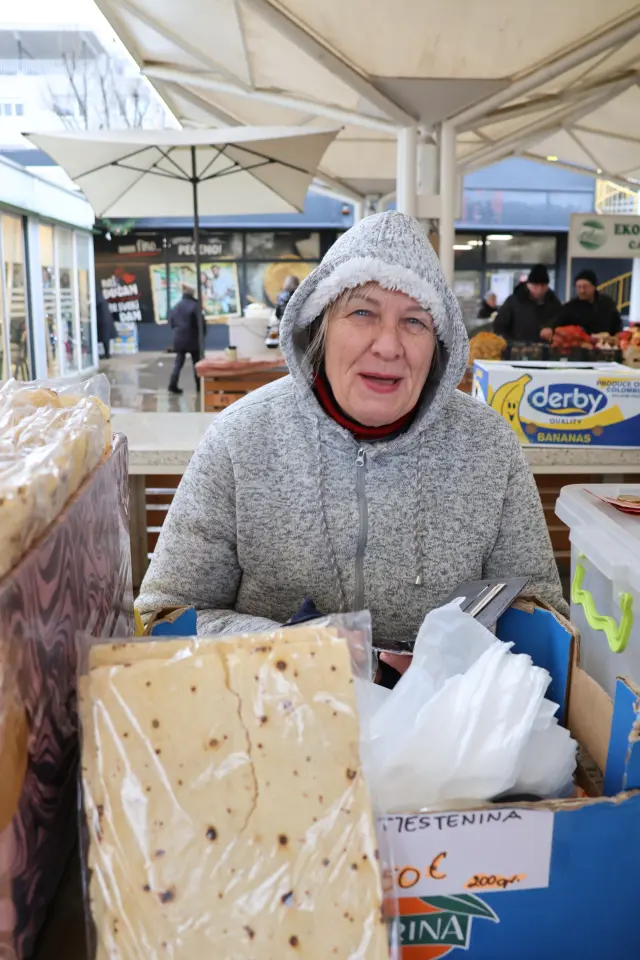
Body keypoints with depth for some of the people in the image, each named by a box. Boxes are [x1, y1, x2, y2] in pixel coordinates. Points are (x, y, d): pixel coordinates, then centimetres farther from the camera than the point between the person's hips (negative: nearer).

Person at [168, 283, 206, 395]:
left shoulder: (176, 306, 7)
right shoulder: (194, 305, -11)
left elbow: (171, 321, 13)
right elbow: (201, 322, -12)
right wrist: (203, 334, 4)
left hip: (179, 338, 4)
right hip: (193, 339, -4)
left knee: (178, 362, 4)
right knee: (197, 363, 7)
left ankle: (173, 385, -7)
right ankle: (199, 386, 11)